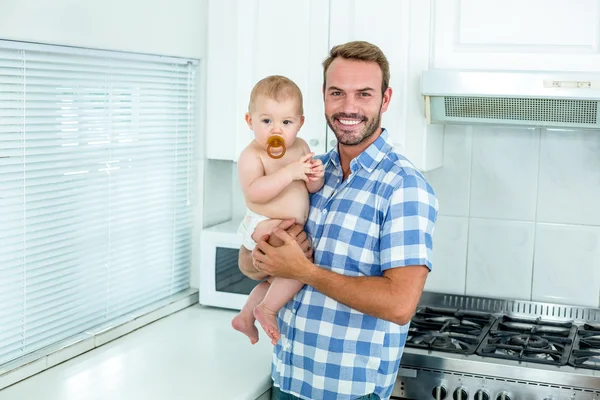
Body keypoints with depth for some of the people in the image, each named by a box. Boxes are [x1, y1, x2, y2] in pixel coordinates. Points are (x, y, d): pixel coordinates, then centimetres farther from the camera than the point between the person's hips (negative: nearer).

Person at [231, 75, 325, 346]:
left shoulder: (300, 148, 4)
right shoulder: (251, 156, -17)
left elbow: (311, 188, 8)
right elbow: (254, 192, -31)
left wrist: (315, 176, -16)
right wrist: (289, 173, -36)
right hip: (264, 227, -9)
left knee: (278, 278, 25)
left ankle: (245, 317, 46)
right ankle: (267, 310, -9)